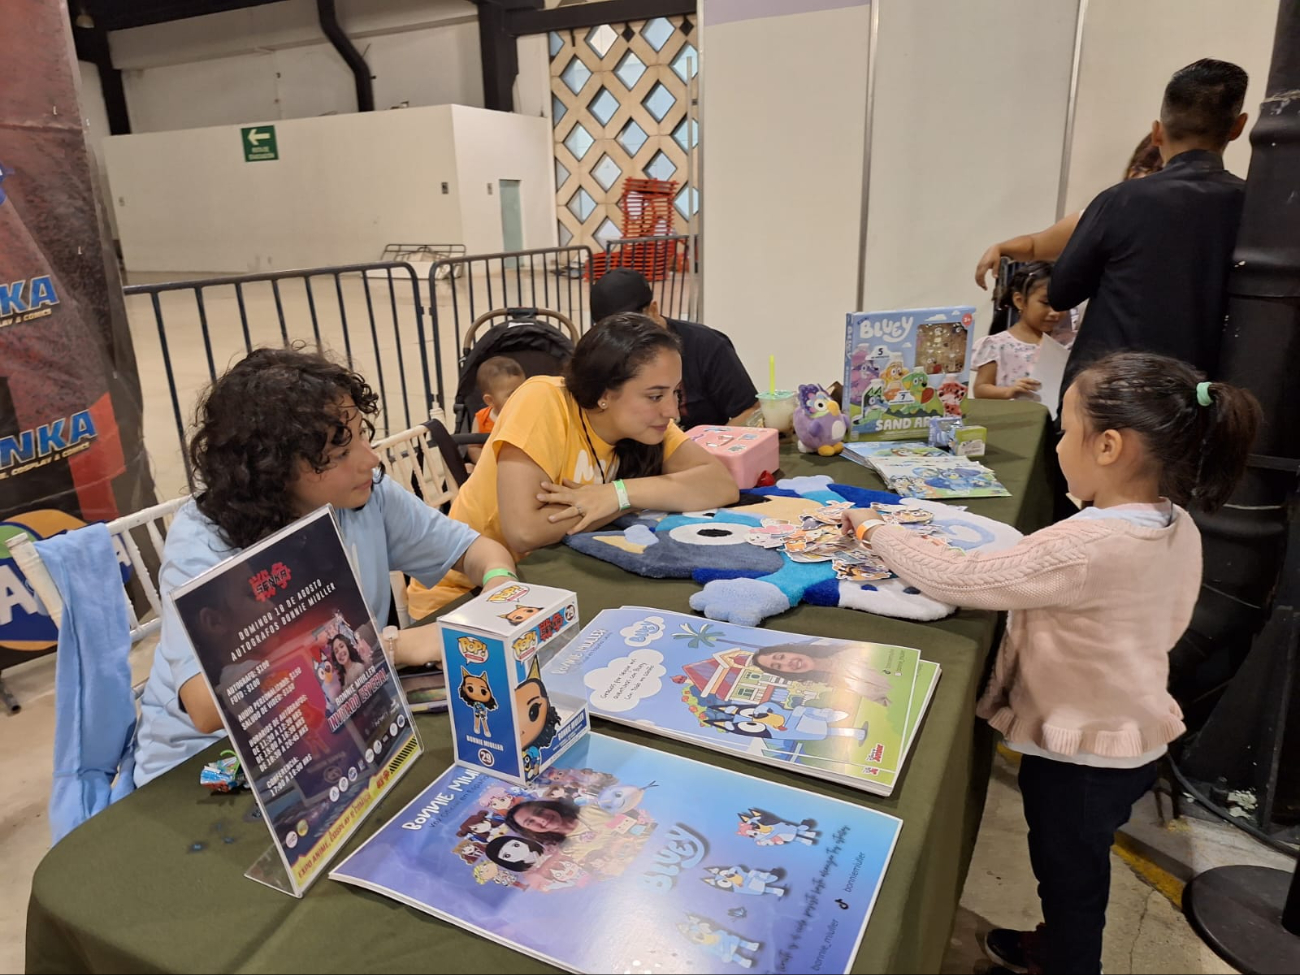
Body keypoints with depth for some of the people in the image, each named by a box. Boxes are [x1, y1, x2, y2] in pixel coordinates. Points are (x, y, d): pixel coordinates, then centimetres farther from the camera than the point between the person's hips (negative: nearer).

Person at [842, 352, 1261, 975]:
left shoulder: (1085, 546, -34)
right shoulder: (1178, 527, -7)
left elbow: (955, 580, -30)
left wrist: (874, 529, -15)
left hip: (1078, 755, -8)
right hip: (1132, 741, 8)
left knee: (1071, 879, 17)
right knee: (1075, 872, 30)